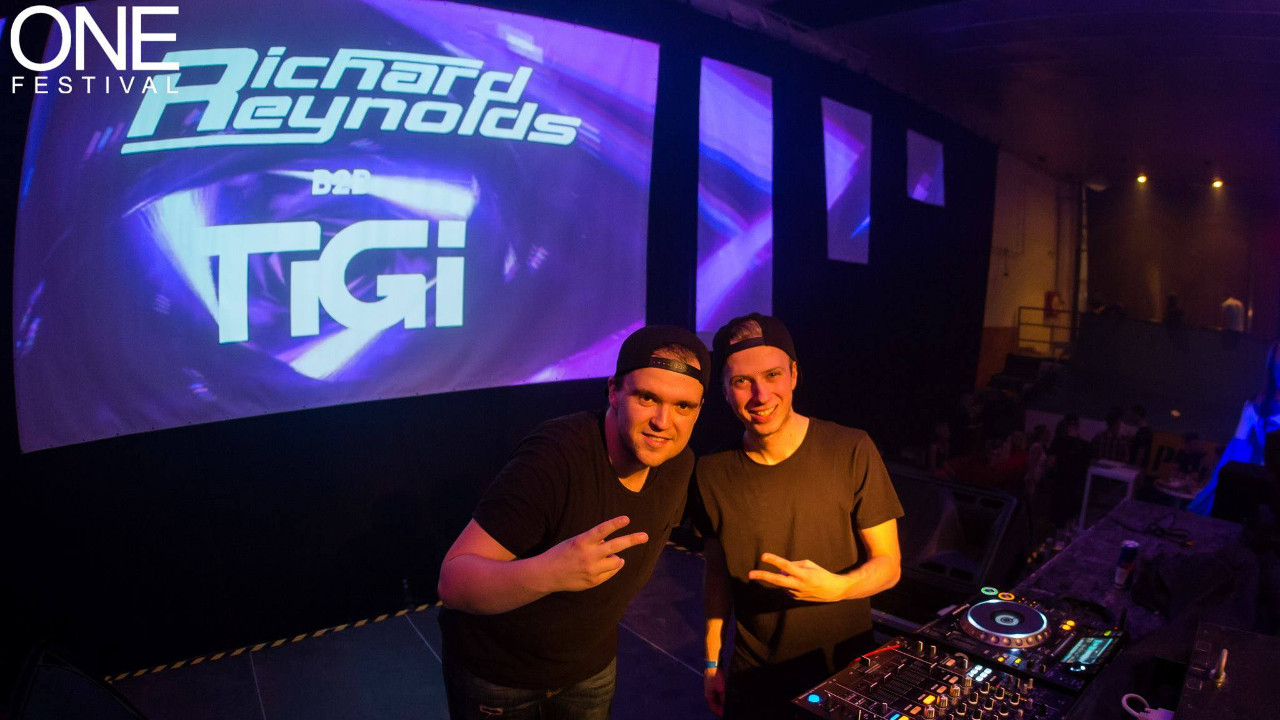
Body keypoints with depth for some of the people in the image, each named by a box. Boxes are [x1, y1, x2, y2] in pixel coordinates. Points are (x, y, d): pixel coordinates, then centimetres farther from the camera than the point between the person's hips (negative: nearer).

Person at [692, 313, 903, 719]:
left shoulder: (852, 452, -17)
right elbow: (717, 574, 3)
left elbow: (888, 564, -11)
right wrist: (712, 662, 6)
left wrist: (836, 587, -30)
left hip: (845, 670, -1)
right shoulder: (712, 473, -9)